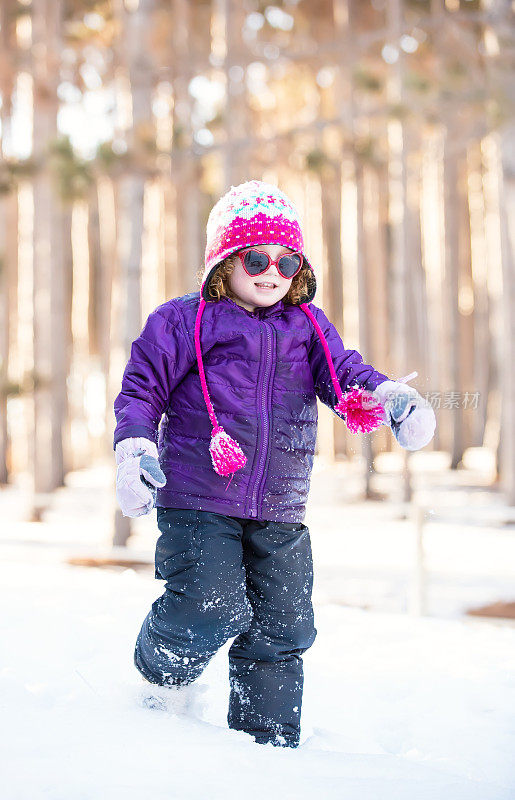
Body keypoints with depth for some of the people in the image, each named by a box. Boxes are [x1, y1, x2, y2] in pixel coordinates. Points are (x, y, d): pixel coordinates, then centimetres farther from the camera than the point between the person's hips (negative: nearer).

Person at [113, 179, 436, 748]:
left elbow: (345, 372, 3)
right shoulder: (184, 321, 0)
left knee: (282, 628, 5)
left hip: (279, 511, 5)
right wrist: (134, 449, -14)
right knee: (211, 608, -15)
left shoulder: (308, 327, 13)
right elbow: (141, 389, 1)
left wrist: (394, 399, -17)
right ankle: (158, 670, 18)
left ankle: (269, 745, 18)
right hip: (198, 499, -4)